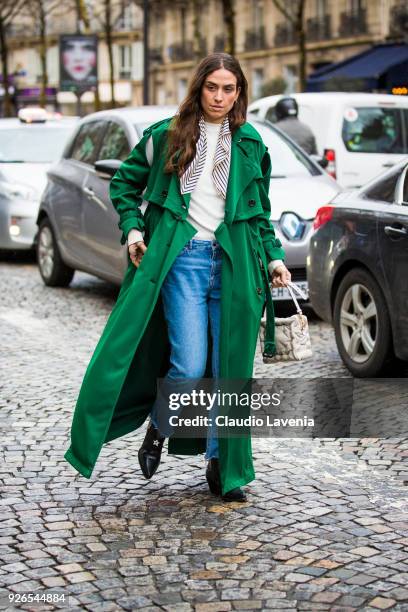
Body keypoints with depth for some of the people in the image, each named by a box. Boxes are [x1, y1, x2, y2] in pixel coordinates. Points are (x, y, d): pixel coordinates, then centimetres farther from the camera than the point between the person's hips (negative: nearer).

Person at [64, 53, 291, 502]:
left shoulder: (251, 143, 13)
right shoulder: (166, 135, 7)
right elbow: (124, 182, 16)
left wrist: (273, 256, 9)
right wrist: (132, 228, 1)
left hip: (234, 263, 2)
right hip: (183, 260, -2)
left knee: (230, 369, 2)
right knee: (190, 365, -11)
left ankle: (222, 464, 15)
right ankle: (158, 425, 20)